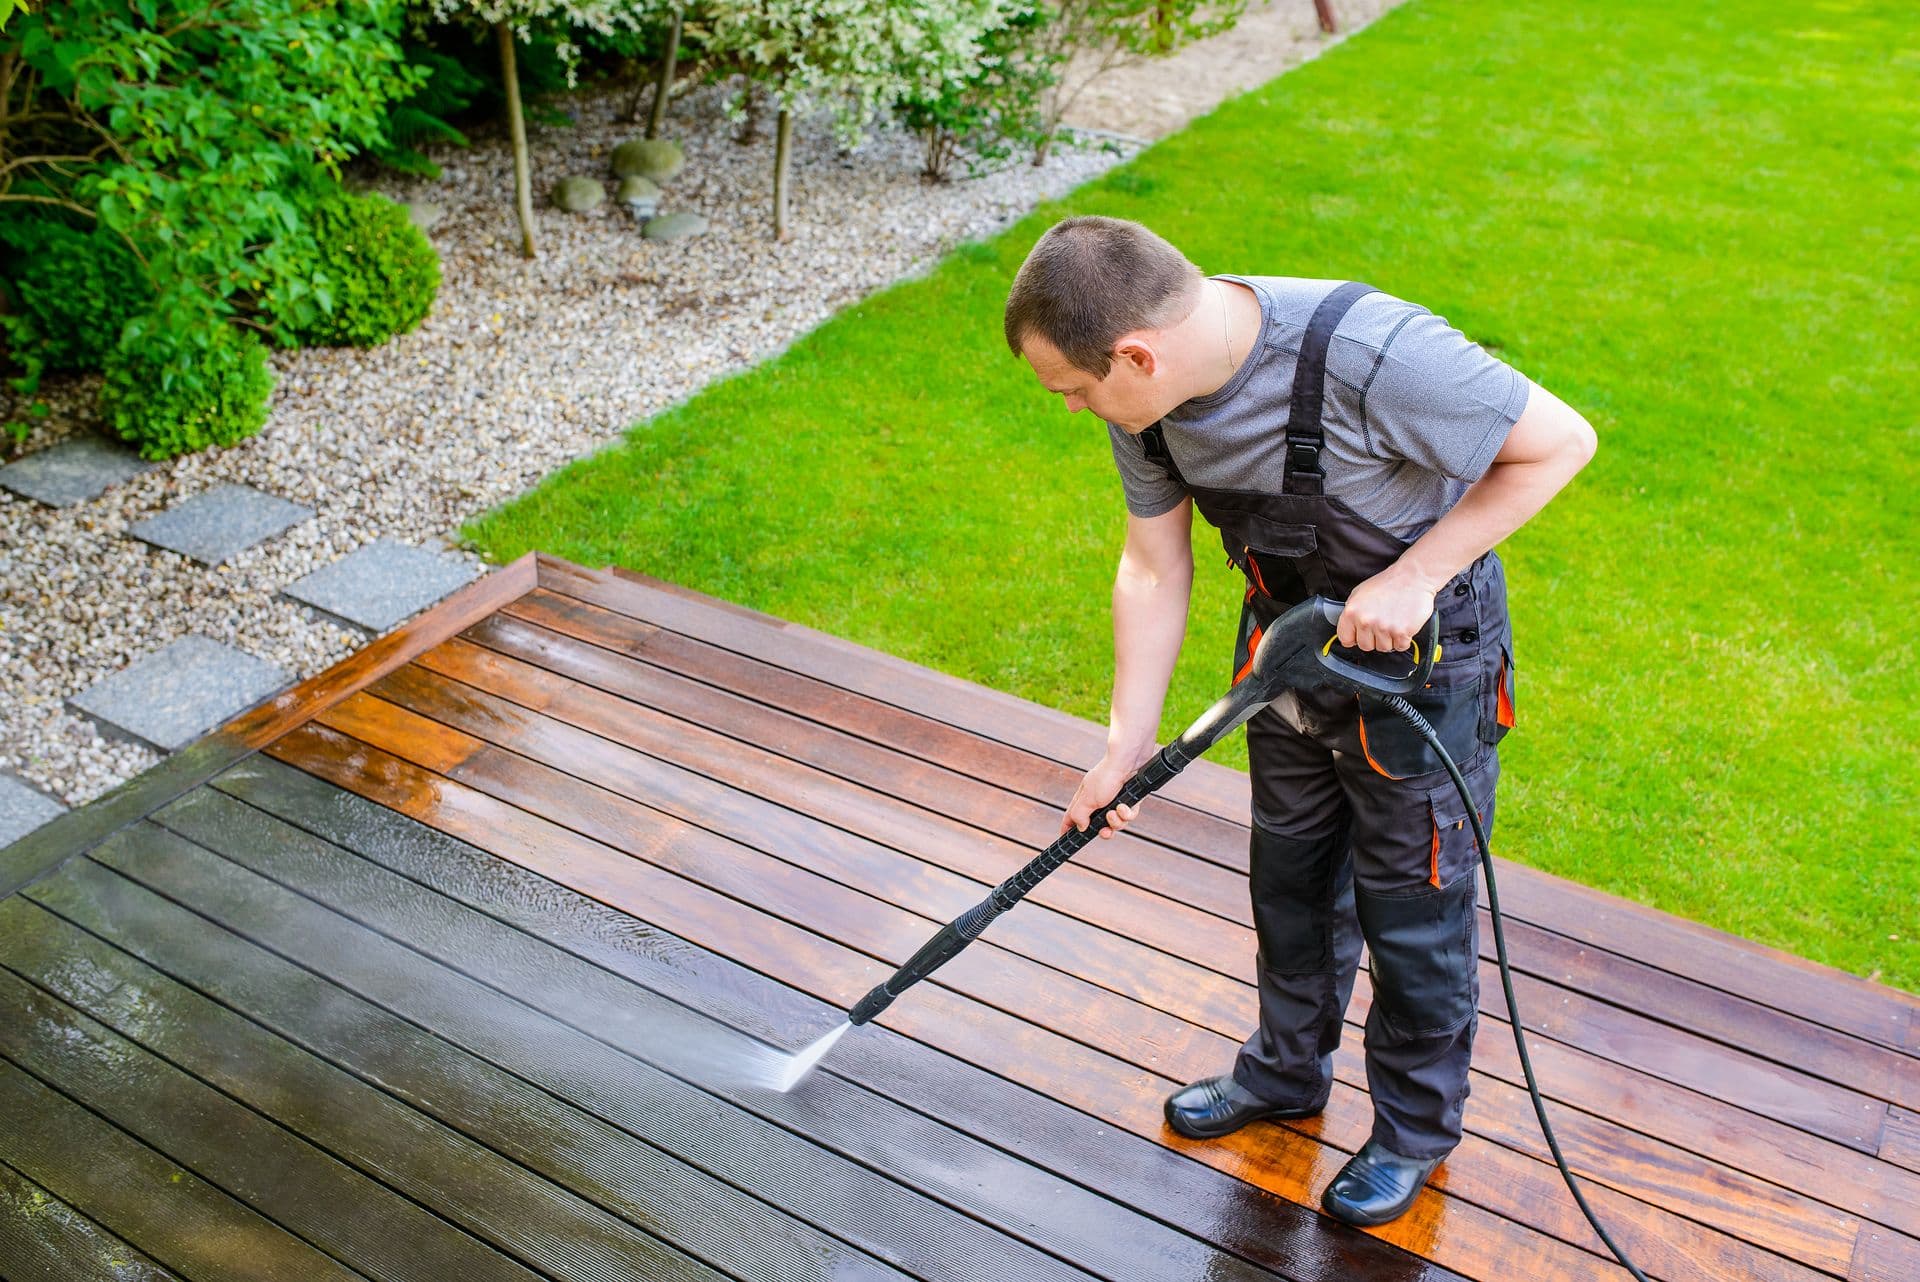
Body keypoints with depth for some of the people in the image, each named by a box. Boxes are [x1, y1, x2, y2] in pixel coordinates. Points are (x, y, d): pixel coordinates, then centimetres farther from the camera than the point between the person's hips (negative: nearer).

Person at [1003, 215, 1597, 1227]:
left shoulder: (1375, 354, -38)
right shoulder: (1146, 394, -17)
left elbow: (1559, 441, -24)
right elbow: (1154, 567, -5)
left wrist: (1412, 578, -27)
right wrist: (1126, 746, -5)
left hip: (1423, 650, -6)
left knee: (1410, 906, 10)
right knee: (1289, 874, 22)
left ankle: (1416, 1125, 36)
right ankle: (1287, 1069, 47)